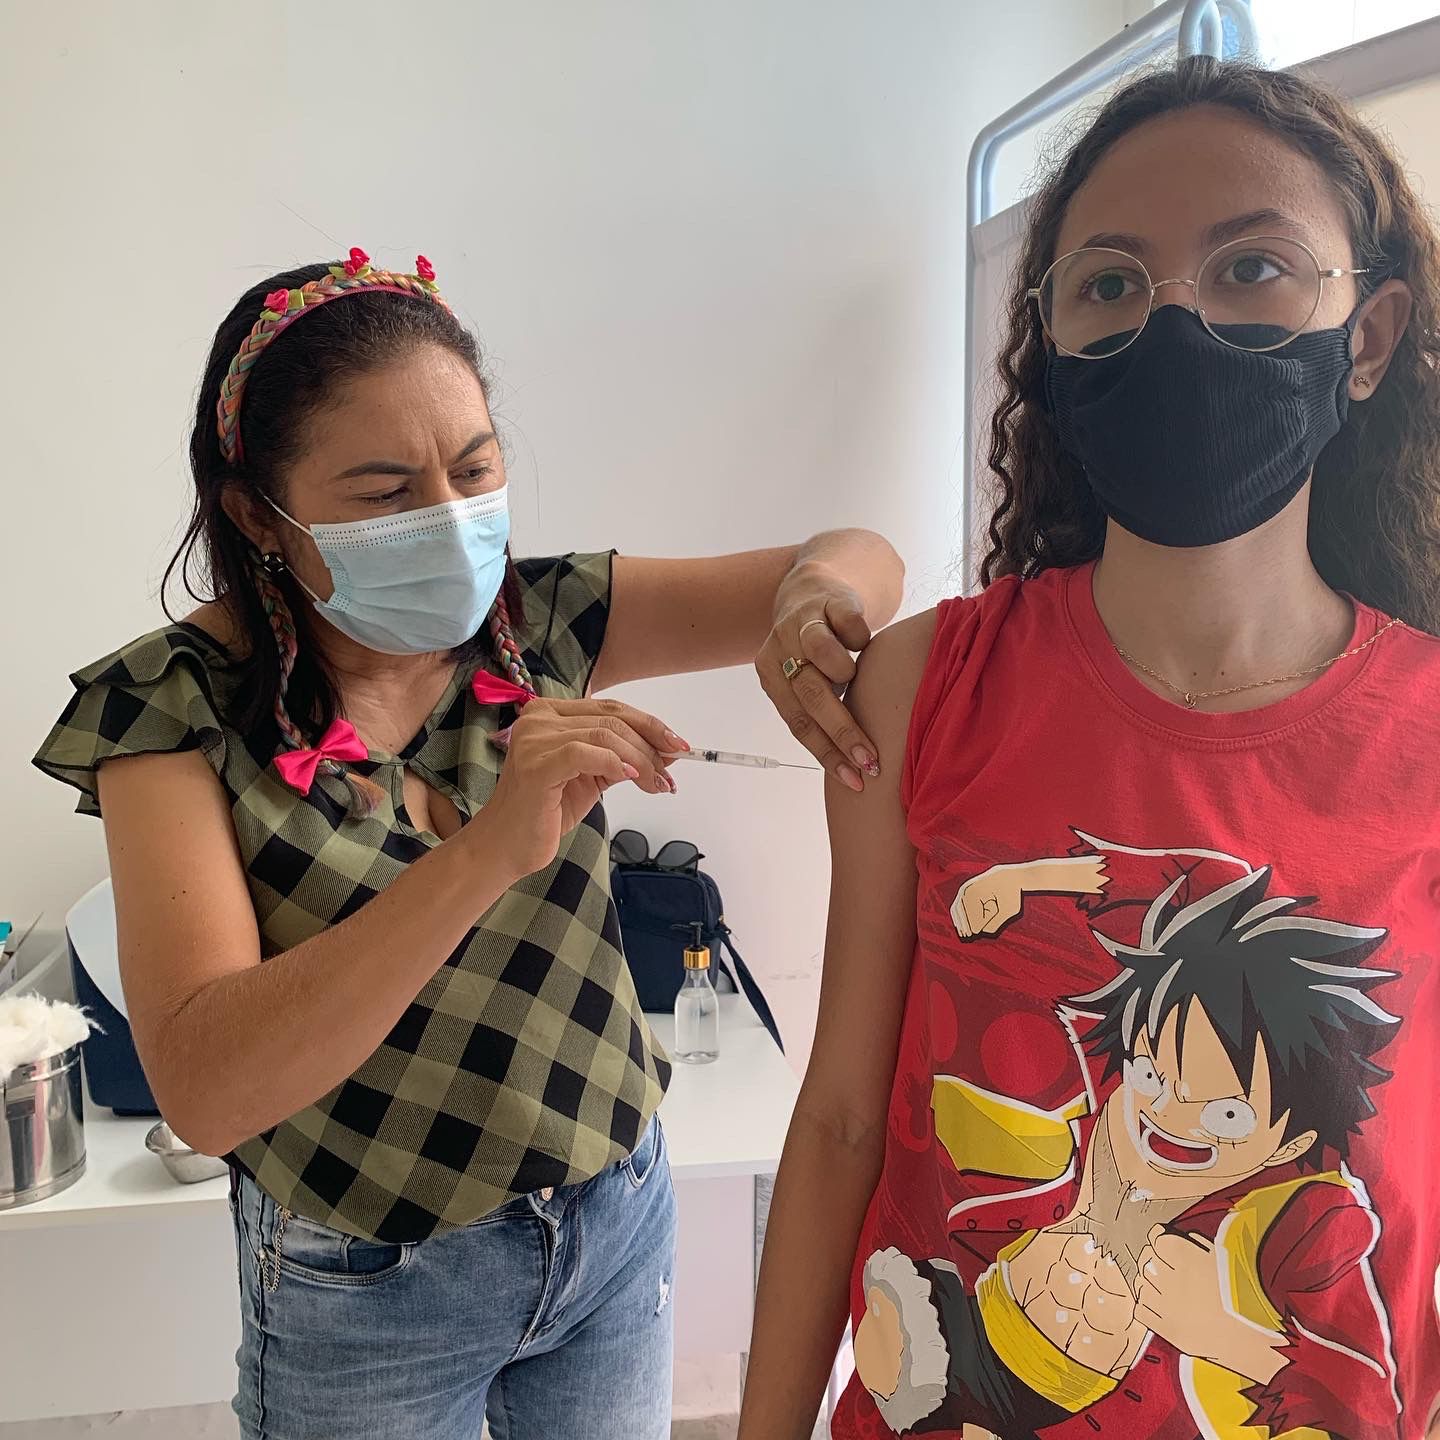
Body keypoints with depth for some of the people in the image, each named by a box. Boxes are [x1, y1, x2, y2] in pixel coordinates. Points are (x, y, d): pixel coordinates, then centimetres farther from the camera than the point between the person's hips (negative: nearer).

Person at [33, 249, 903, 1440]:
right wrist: (489, 848, -41)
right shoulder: (179, 705, -19)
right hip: (364, 1292, -3)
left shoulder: (538, 623, -10)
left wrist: (815, 589, -32)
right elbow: (204, 1090, -29)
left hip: (619, 1219, 3)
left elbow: (869, 567, -7)